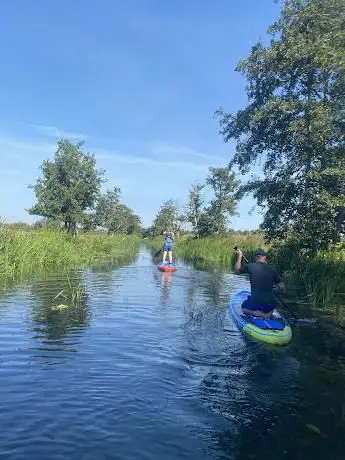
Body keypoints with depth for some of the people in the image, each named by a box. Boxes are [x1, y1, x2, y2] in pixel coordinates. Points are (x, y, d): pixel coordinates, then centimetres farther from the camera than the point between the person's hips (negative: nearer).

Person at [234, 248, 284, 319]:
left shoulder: (250, 267, -8)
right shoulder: (273, 269, -2)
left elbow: (237, 271, 11)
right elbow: (281, 287, 3)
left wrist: (239, 256, 20)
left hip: (255, 304, -3)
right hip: (270, 305, 4)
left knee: (244, 307, 27)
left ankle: (254, 313, 1)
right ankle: (267, 313, 7)